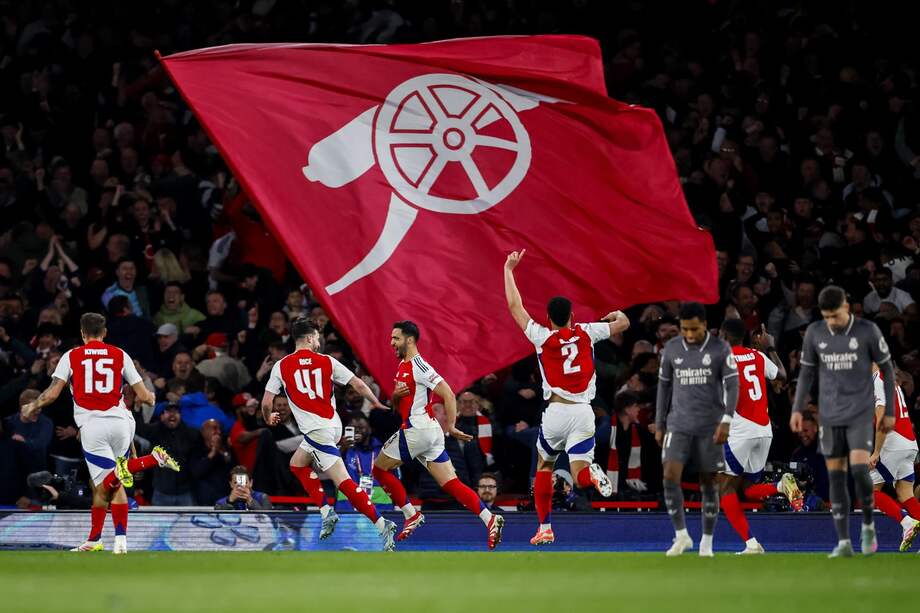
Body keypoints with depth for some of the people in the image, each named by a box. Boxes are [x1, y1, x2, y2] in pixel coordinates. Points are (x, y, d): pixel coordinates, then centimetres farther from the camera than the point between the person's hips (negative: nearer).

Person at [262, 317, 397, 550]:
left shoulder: (281, 366, -2)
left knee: (343, 482, -8)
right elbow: (359, 384, 1)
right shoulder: (327, 362, 4)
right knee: (297, 464, 24)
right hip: (334, 425, 6)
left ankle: (382, 525, -16)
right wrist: (379, 405, 15)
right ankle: (326, 511, 14)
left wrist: (269, 418, 23)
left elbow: (266, 403, 0)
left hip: (317, 430, -6)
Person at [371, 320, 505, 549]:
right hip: (430, 433, 9)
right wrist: (395, 395, 3)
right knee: (451, 484, 1)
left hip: (416, 428, -9)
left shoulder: (418, 365, -11)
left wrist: (450, 427, -17)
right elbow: (399, 406, 25)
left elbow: (448, 395, -17)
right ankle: (490, 519, -12)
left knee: (380, 468, 5)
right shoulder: (403, 366, 18)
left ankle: (411, 515, 6)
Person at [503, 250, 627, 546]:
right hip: (583, 412, 1)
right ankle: (592, 474, -38)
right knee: (580, 476, 0)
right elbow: (623, 324, 16)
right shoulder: (586, 333, 3)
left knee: (544, 467, 22)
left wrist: (509, 269, 16)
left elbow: (515, 307, 7)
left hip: (556, 411, -1)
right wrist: (618, 313, 40)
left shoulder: (542, 337, -2)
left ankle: (545, 529, 18)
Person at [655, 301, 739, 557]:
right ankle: (681, 535, -2)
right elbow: (664, 386, 13)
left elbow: (732, 385, -6)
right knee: (670, 477, -14)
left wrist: (726, 420, -18)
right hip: (679, 425, 2)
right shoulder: (671, 349, 5)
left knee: (708, 483, 3)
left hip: (710, 427, -2)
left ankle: (707, 542, 14)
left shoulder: (720, 349, -3)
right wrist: (659, 426, 13)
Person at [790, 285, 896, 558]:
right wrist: (797, 409, 3)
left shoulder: (868, 331, -7)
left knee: (859, 468, -17)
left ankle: (868, 525, 7)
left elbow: (887, 369, 3)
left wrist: (890, 412, 3)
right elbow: (807, 371, 11)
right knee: (835, 475, 0)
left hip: (860, 412, -3)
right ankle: (843, 542, 4)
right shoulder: (814, 333, 0)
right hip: (830, 415, 3)